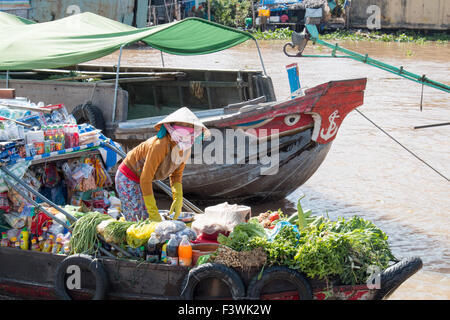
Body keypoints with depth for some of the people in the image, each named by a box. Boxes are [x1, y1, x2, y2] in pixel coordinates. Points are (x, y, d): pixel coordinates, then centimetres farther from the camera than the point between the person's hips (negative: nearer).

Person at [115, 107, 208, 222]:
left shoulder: (186, 149, -11)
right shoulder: (160, 145, -35)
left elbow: (176, 175, 5)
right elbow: (145, 180, -32)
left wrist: (178, 199, -11)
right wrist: (153, 212, -29)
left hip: (140, 180, 8)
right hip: (128, 178, -8)